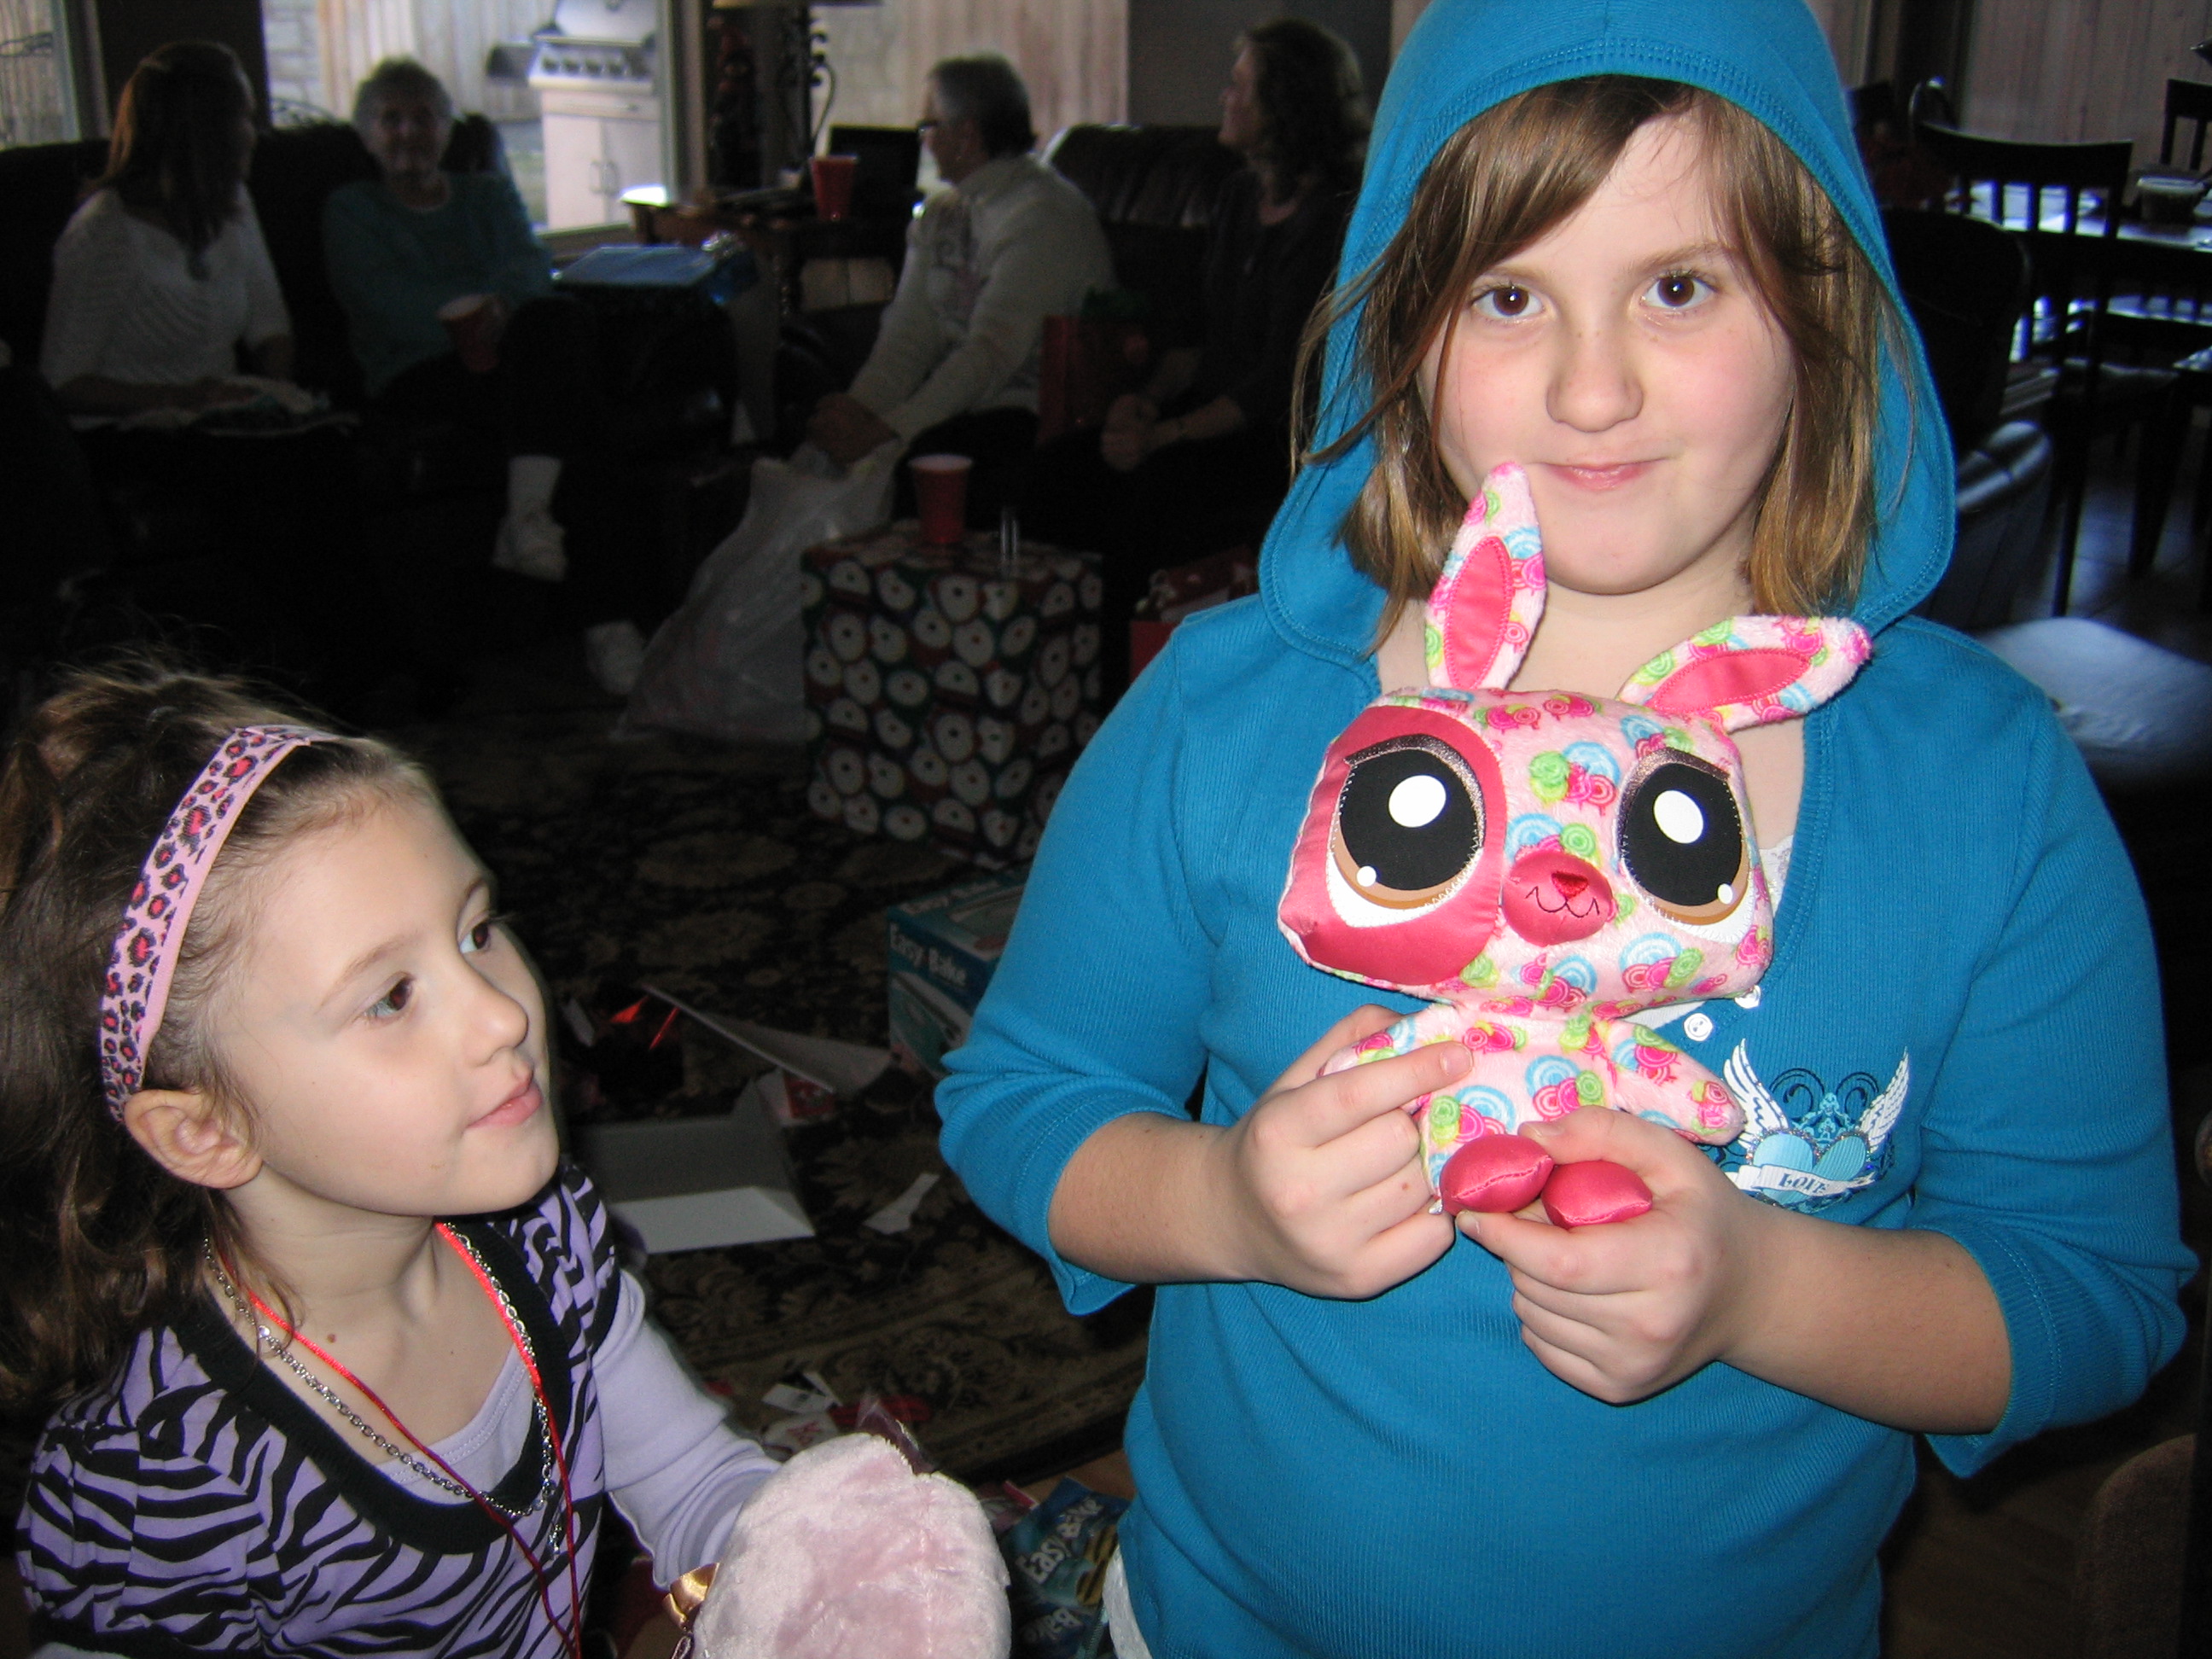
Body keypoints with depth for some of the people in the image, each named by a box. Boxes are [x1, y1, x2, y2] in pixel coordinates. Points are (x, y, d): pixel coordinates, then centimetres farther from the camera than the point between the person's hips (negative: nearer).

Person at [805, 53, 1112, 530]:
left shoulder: (1042, 216, -13)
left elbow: (993, 353, -23)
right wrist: (858, 410, -14)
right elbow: (909, 335, 6)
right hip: (960, 398, 8)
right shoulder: (939, 214, 16)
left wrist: (885, 430, -29)